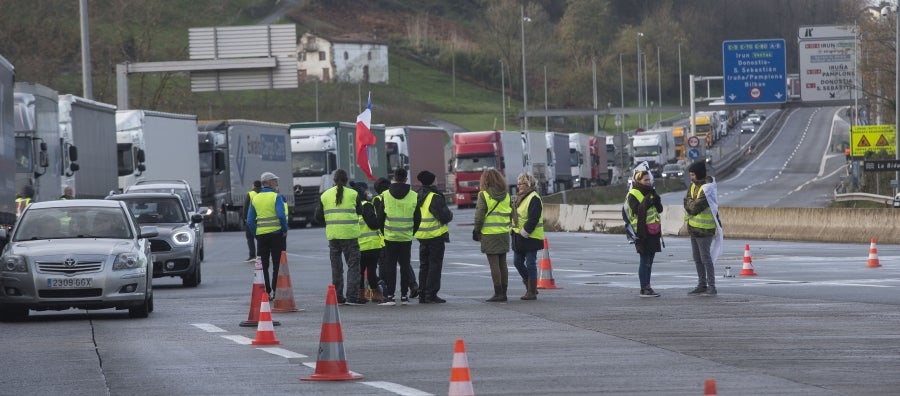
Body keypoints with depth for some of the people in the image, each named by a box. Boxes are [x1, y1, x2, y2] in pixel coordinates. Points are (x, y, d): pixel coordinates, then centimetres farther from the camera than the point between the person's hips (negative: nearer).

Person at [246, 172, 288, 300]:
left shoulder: (255, 199, 8)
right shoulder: (276, 197, -7)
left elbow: (250, 221, 4)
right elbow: (281, 215, -18)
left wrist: (255, 234, 11)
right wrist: (285, 230, -6)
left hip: (261, 235, 4)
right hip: (276, 234, -4)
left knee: (264, 265, 10)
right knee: (277, 264, 2)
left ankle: (267, 292, 7)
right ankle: (274, 290, -4)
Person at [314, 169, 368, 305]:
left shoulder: (325, 195, 5)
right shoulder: (353, 194, -3)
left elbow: (319, 217, 8)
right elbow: (360, 212, 7)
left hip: (332, 235, 3)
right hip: (350, 234, -3)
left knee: (336, 267, 11)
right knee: (353, 265, 1)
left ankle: (337, 297, 11)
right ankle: (352, 296, -7)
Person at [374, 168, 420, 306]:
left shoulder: (385, 195, -5)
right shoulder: (414, 196, -1)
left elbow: (380, 217, 0)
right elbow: (417, 218, 5)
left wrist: (383, 231, 16)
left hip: (390, 236, -1)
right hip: (406, 237, 1)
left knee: (390, 266, 3)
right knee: (405, 266, 8)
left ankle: (389, 296, -2)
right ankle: (404, 296, 8)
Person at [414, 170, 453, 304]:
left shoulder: (417, 197, 7)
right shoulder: (435, 197, -16)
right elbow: (445, 216, -18)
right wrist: (449, 215, 2)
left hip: (422, 237, 7)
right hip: (435, 236, -7)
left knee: (423, 266, 14)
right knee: (435, 266, -2)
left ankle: (422, 294, 13)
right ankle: (431, 295, -6)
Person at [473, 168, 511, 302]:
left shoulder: (484, 195, -10)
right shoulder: (506, 195, 6)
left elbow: (479, 216, -11)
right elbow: (511, 214, 9)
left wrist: (477, 231, 0)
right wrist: (506, 226, 16)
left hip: (489, 234, -5)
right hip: (504, 234, 5)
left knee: (494, 265, -3)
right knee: (503, 264, 11)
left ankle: (497, 293, -4)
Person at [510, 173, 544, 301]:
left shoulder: (534, 199, -14)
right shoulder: (520, 198, 16)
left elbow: (533, 219, -20)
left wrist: (524, 233, -20)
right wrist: (513, 231, 12)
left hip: (531, 238, -10)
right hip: (519, 237, 10)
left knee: (530, 264, -4)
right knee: (517, 262, 11)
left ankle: (532, 292, 3)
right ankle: (531, 287, 24)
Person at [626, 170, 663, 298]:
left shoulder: (650, 192, 15)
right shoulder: (633, 195, -8)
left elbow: (660, 209, 9)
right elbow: (637, 210, -20)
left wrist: (655, 198, -7)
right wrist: (647, 201, -26)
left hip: (653, 231, 8)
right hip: (642, 232, -7)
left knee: (649, 261, 10)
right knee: (644, 261, -7)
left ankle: (647, 287, 16)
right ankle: (644, 289, -3)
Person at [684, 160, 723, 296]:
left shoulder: (707, 189, -20)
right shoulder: (694, 185, 9)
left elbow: (695, 208, -23)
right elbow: (687, 202, 8)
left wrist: (689, 202, -5)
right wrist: (691, 205, -12)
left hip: (704, 229, -9)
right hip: (693, 227, 9)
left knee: (705, 257, -7)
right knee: (697, 258, 15)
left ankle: (711, 287, -4)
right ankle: (702, 284, 24)